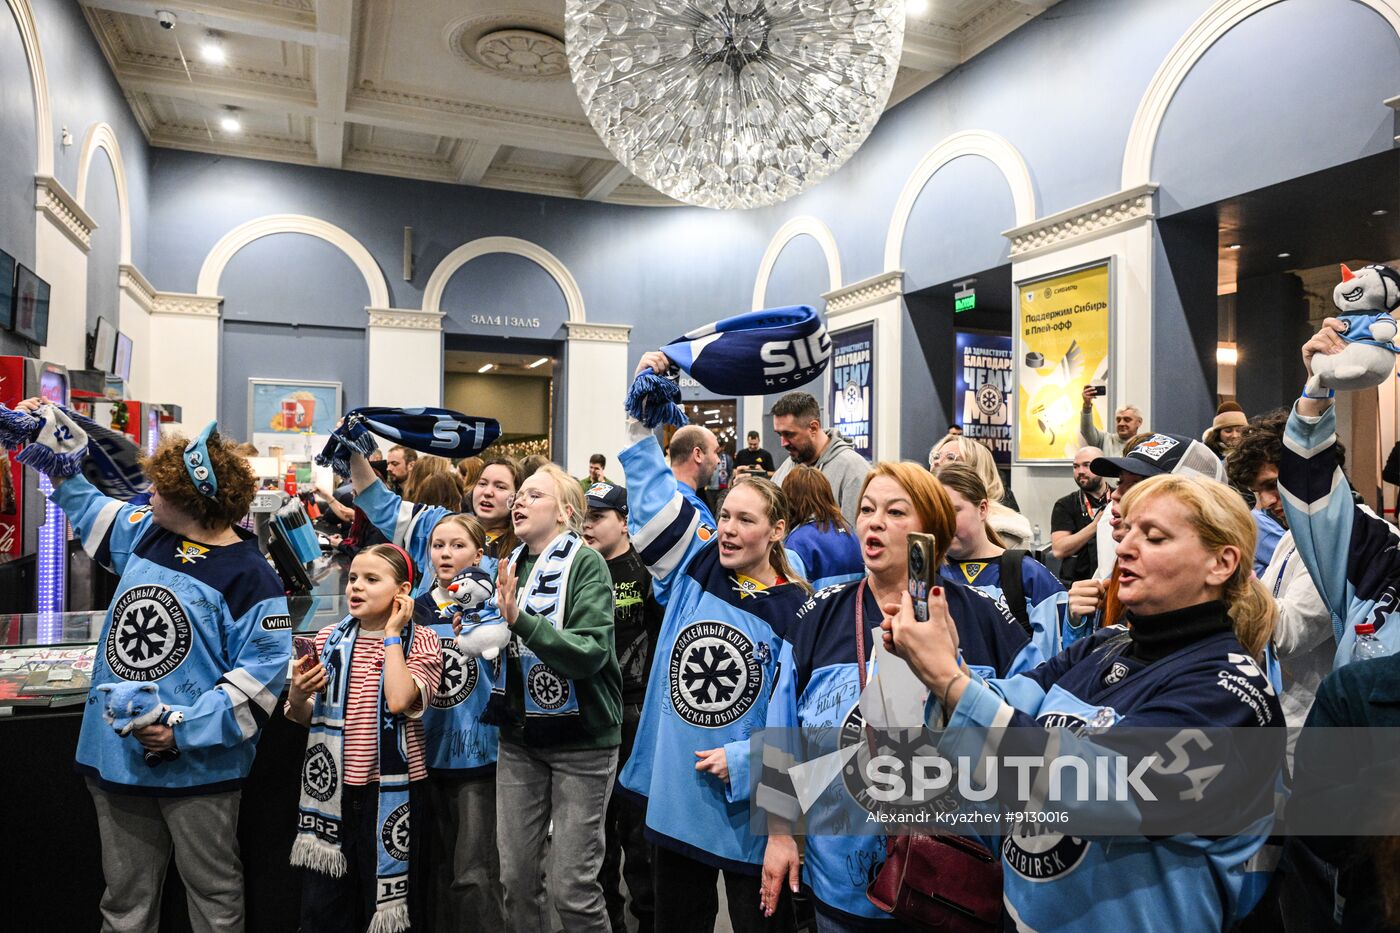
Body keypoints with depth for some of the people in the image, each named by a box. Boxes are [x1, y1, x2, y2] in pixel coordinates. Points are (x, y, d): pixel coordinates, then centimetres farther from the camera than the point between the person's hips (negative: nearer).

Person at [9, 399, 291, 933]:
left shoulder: (248, 574, -18)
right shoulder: (144, 534, 4)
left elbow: (263, 667, -20)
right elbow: (88, 507, 26)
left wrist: (185, 729, -23)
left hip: (198, 767, -7)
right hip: (116, 756, 7)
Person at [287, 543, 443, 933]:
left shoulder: (421, 641, -6)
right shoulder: (328, 638, 4)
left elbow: (399, 700, -24)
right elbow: (304, 717, 11)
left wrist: (392, 633, -15)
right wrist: (297, 696, -12)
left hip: (391, 789, -3)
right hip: (332, 787, 3)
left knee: (387, 899, 9)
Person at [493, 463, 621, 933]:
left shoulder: (586, 563, -11)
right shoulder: (511, 565, 7)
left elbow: (590, 652, -23)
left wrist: (520, 620, -31)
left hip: (582, 738, -5)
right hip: (520, 736, 6)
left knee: (572, 886, -1)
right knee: (516, 877, 12)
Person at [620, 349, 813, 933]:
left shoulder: (796, 611, -11)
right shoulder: (694, 569, -1)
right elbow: (653, 494, 0)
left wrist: (744, 760, -16)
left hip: (750, 810, -4)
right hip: (675, 798, 4)